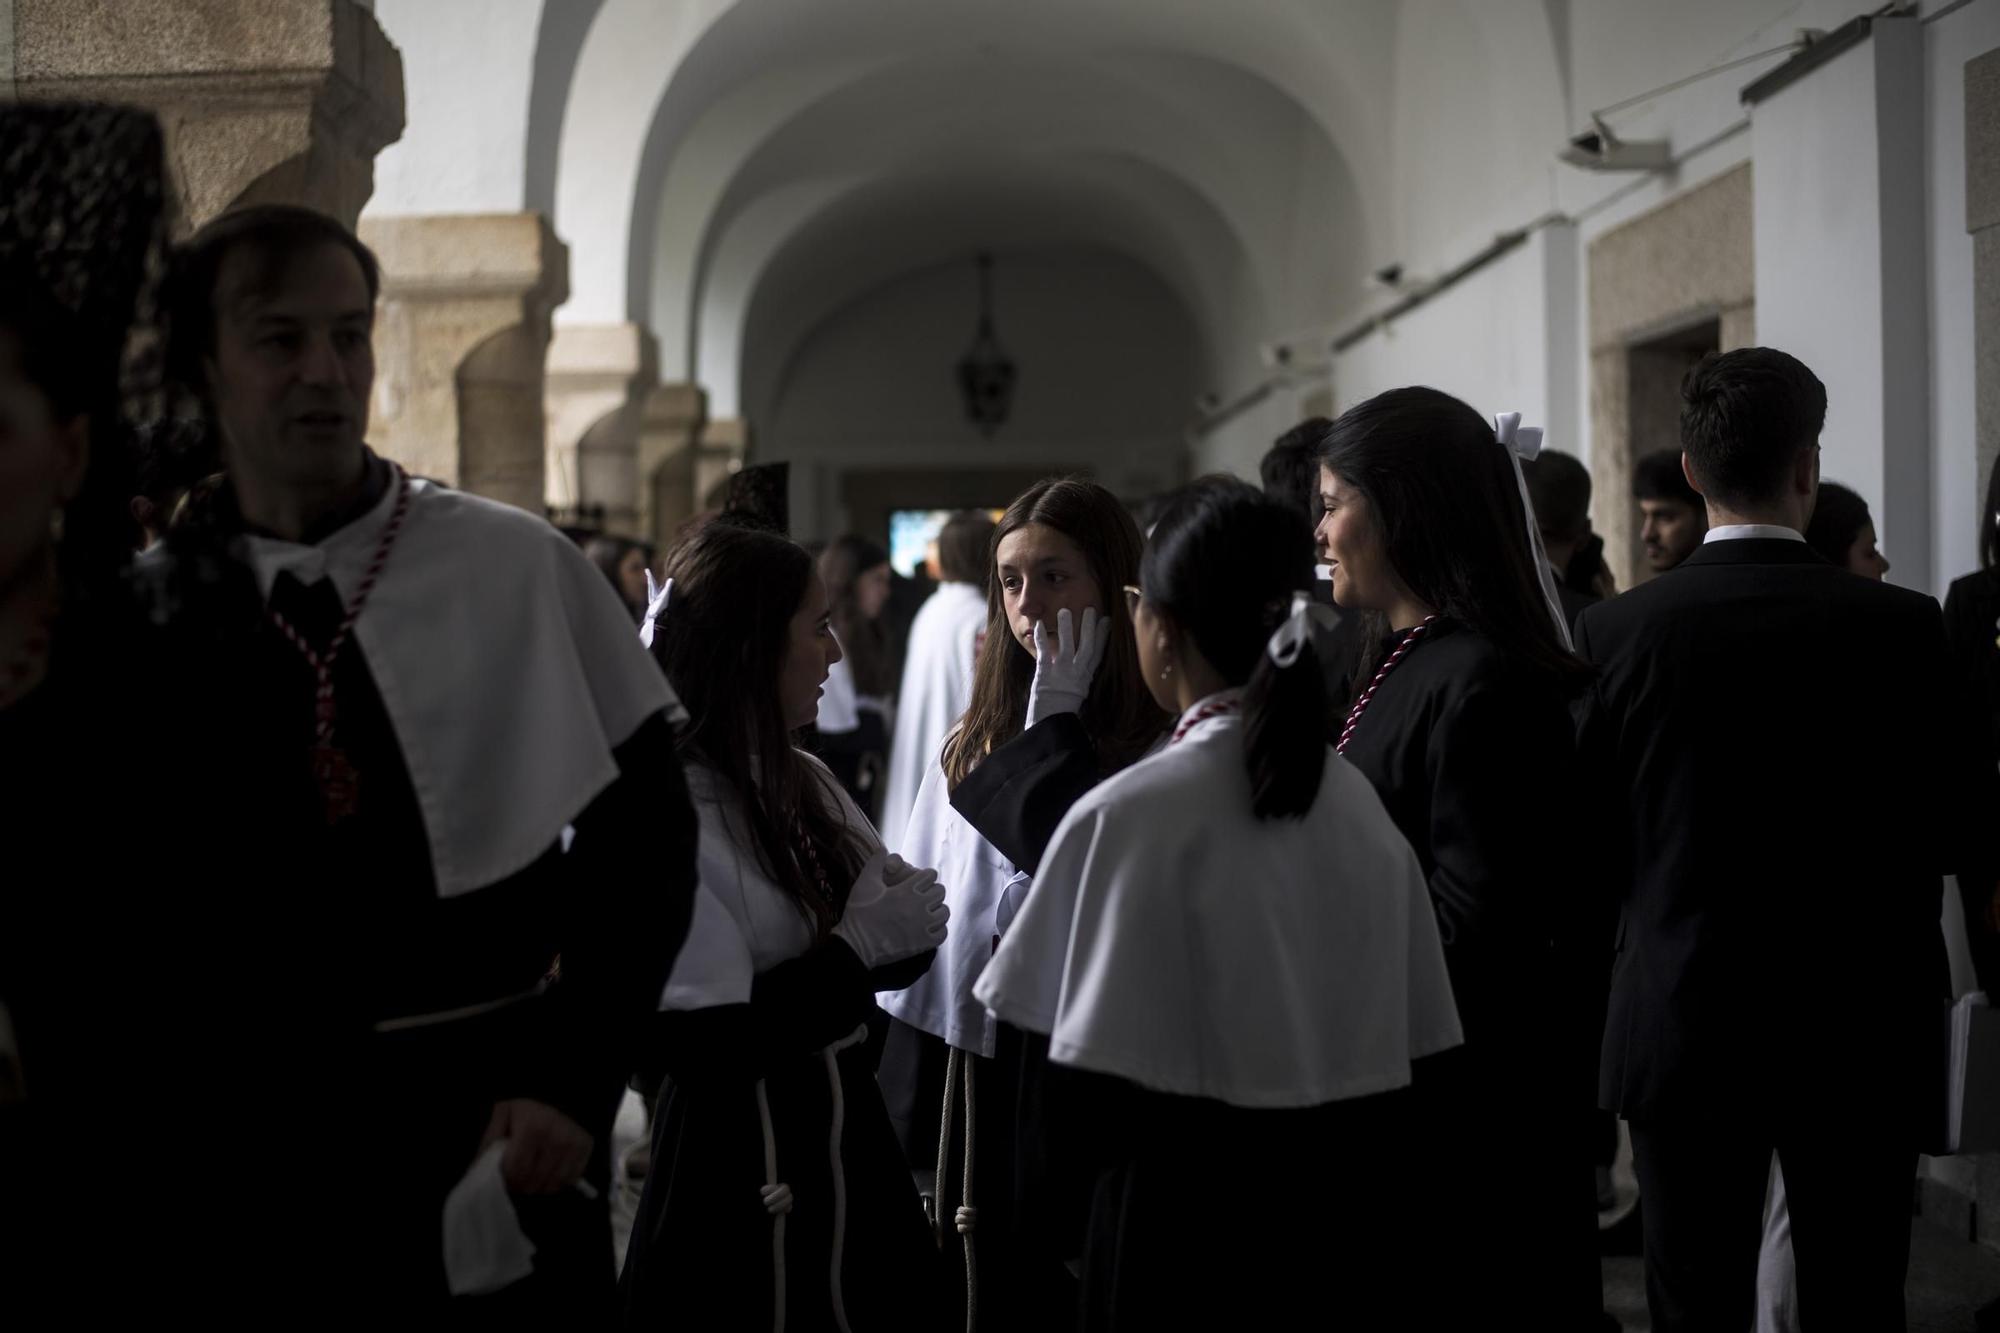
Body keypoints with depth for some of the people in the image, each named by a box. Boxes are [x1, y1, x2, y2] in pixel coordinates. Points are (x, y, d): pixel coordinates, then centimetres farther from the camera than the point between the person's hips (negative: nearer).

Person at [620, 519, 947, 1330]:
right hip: (739, 1179, -8)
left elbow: (899, 943, 8)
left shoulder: (805, 783, 9)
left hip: (846, 1139, 8)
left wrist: (900, 926, -15)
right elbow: (699, 1046, -24)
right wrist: (855, 947, -16)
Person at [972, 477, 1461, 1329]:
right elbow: (1410, 1043, 4)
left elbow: (1088, 1108, -17)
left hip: (1187, 1226, -5)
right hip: (1350, 1217, 5)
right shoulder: (1357, 802, -1)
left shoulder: (1128, 815, -17)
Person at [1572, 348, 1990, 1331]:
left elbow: (1585, 839, -4)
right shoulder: (1902, 625, -10)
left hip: (1684, 1027, 0)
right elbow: (1950, 830, -3)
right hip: (1862, 1030, 1)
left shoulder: (1617, 632, -10)